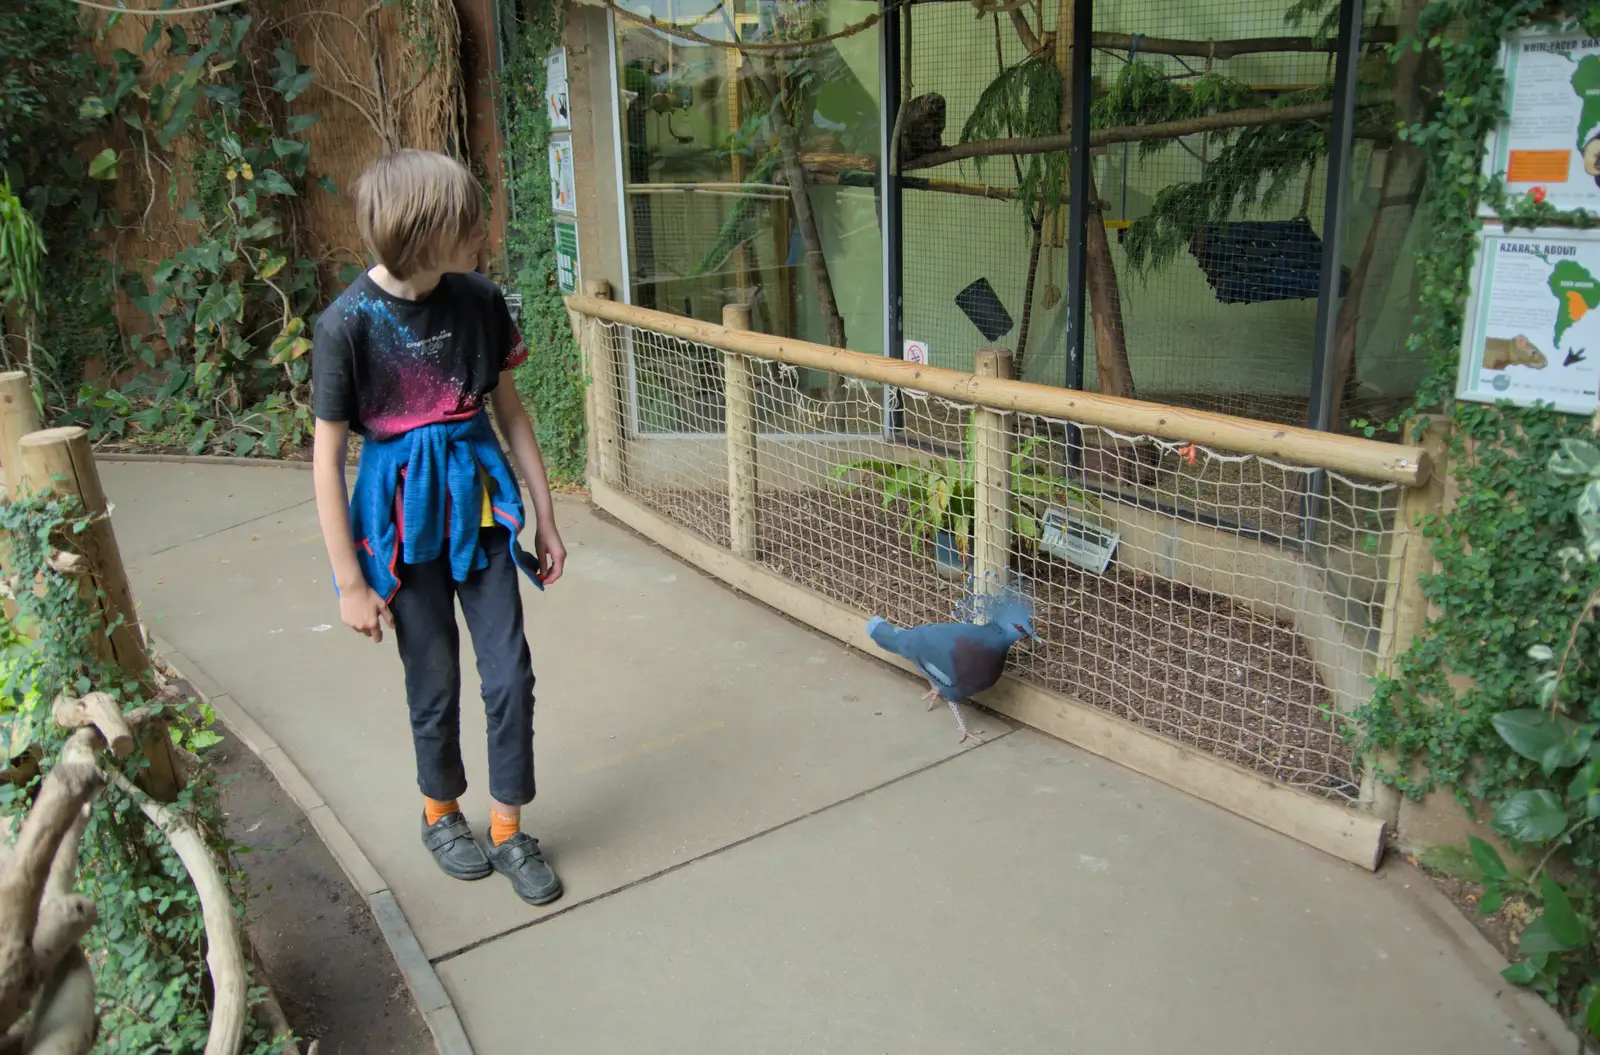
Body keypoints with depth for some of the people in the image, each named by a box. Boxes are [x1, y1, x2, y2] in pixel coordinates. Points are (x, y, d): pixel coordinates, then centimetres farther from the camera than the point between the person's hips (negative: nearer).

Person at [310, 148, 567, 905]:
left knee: (510, 675, 3)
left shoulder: (478, 300, -5)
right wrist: (351, 583, -9)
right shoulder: (348, 324, -17)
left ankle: (508, 830, 23)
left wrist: (546, 517, 7)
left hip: (479, 505, 3)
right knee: (434, 682, 11)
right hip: (404, 519, -3)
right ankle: (441, 812, 38)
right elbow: (328, 459, -11)